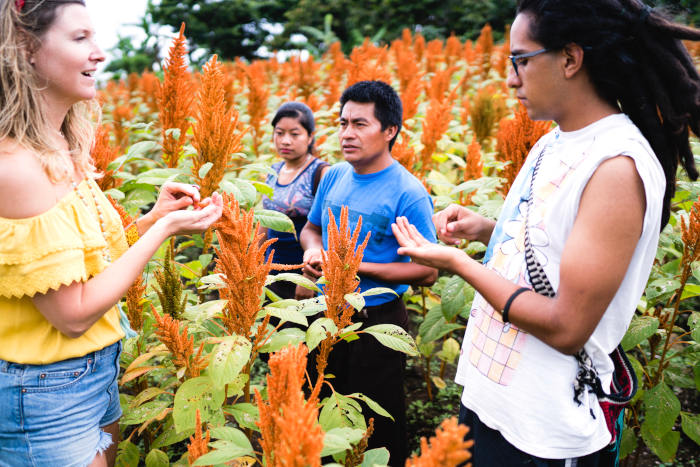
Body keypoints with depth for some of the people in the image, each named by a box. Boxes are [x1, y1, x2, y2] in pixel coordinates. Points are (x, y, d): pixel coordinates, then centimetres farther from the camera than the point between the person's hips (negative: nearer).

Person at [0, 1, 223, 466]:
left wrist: (155, 216, -5)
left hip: (99, 370, 8)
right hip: (46, 389, -8)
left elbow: (91, 265, 6)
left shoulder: (67, 152, 2)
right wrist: (165, 228, -19)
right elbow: (73, 314, -22)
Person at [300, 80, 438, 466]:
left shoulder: (408, 193, -18)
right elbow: (311, 228, 16)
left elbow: (427, 272, -19)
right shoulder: (334, 176, 0)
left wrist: (357, 266, -23)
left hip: (376, 321, -6)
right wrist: (313, 250, -8)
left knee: (377, 423, 12)